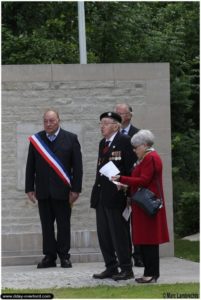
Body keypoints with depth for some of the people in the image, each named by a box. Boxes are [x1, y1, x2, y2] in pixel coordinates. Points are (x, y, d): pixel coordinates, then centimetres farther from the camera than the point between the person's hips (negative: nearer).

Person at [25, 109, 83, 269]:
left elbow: (77, 166, -1)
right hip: (43, 190, 2)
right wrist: (30, 188, 3)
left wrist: (76, 189, -6)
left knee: (63, 224, 2)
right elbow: (30, 166, 9)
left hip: (62, 190, -2)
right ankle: (49, 256, 9)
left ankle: (64, 256, 9)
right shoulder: (36, 140, 7)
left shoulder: (70, 139, 1)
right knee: (46, 224, 4)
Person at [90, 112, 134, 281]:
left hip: (115, 195, -8)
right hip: (101, 195, 8)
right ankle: (111, 268, 17)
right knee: (103, 234, 9)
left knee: (118, 233, -4)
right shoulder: (103, 143, 17)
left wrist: (125, 188, -14)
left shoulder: (123, 141, -8)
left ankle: (126, 269, 2)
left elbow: (129, 168, -11)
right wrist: (97, 188, 13)